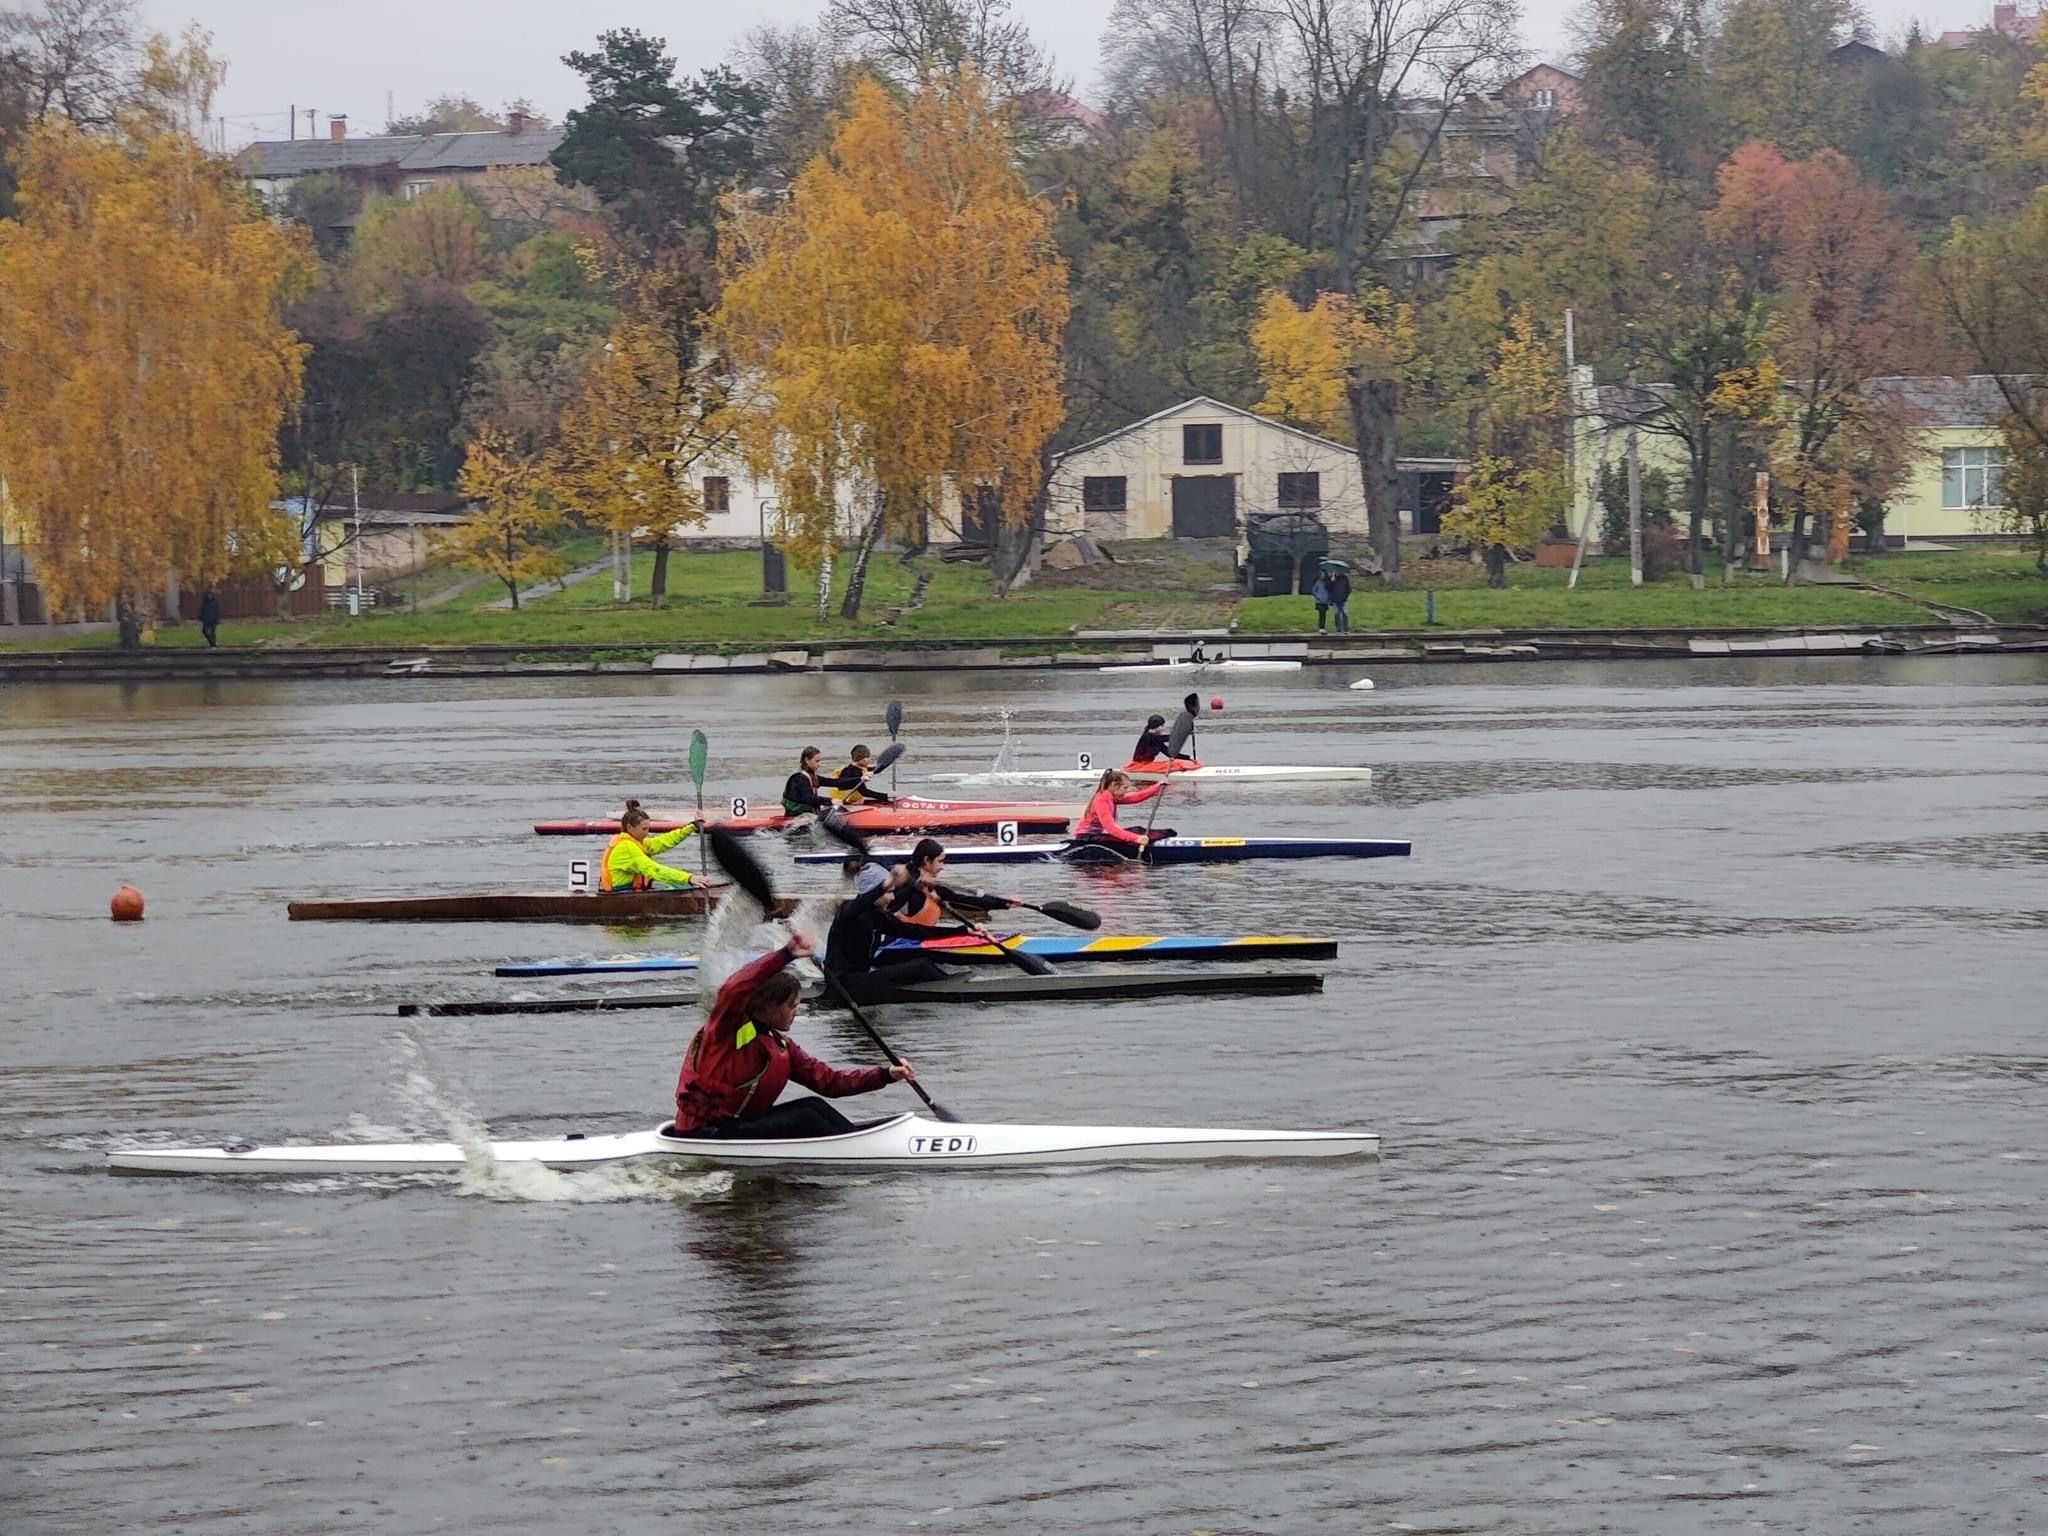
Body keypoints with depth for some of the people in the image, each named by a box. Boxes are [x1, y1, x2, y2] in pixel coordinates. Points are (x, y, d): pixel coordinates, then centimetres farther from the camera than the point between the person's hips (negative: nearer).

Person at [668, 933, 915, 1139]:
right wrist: (786, 955, -38)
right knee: (803, 1119, -19)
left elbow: (827, 1079, 10)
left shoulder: (781, 1047, 12)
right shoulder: (727, 1029, -11)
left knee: (813, 1107, -8)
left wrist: (885, 1075, -1)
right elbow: (734, 991, -34)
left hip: (743, 1125, 8)